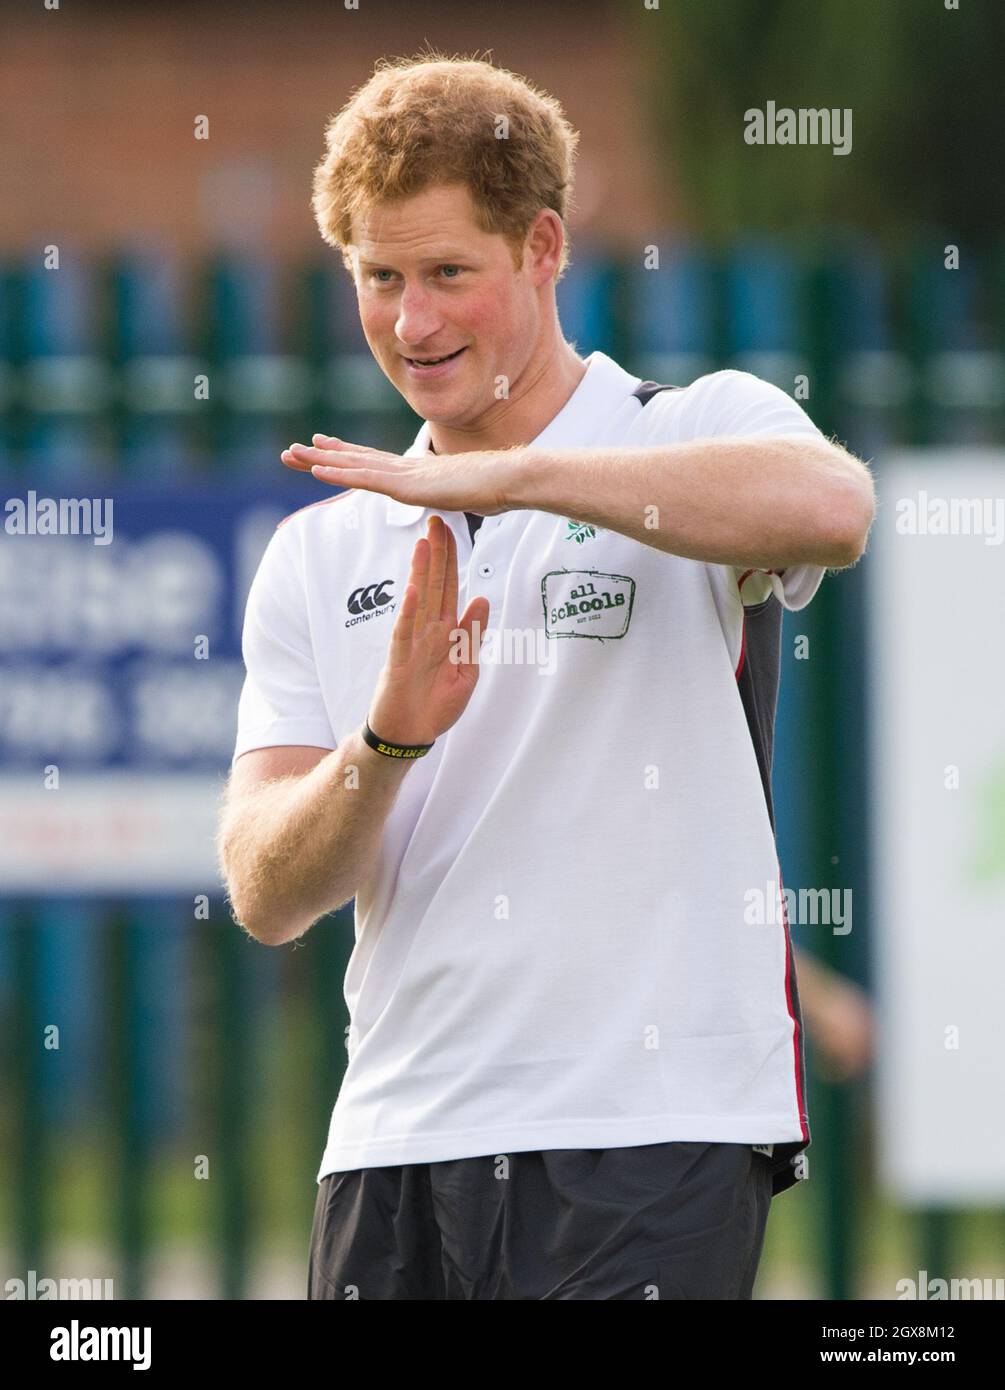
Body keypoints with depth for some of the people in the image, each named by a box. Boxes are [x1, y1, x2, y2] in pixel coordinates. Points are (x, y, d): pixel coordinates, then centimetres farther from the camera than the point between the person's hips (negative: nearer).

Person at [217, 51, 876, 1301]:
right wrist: (388, 740, -14)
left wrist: (508, 475, -24)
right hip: (394, 1146, 5)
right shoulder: (318, 558, 15)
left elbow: (829, 508, -24)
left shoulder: (701, 433, 2)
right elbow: (265, 895, 6)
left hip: (652, 1142, -5)